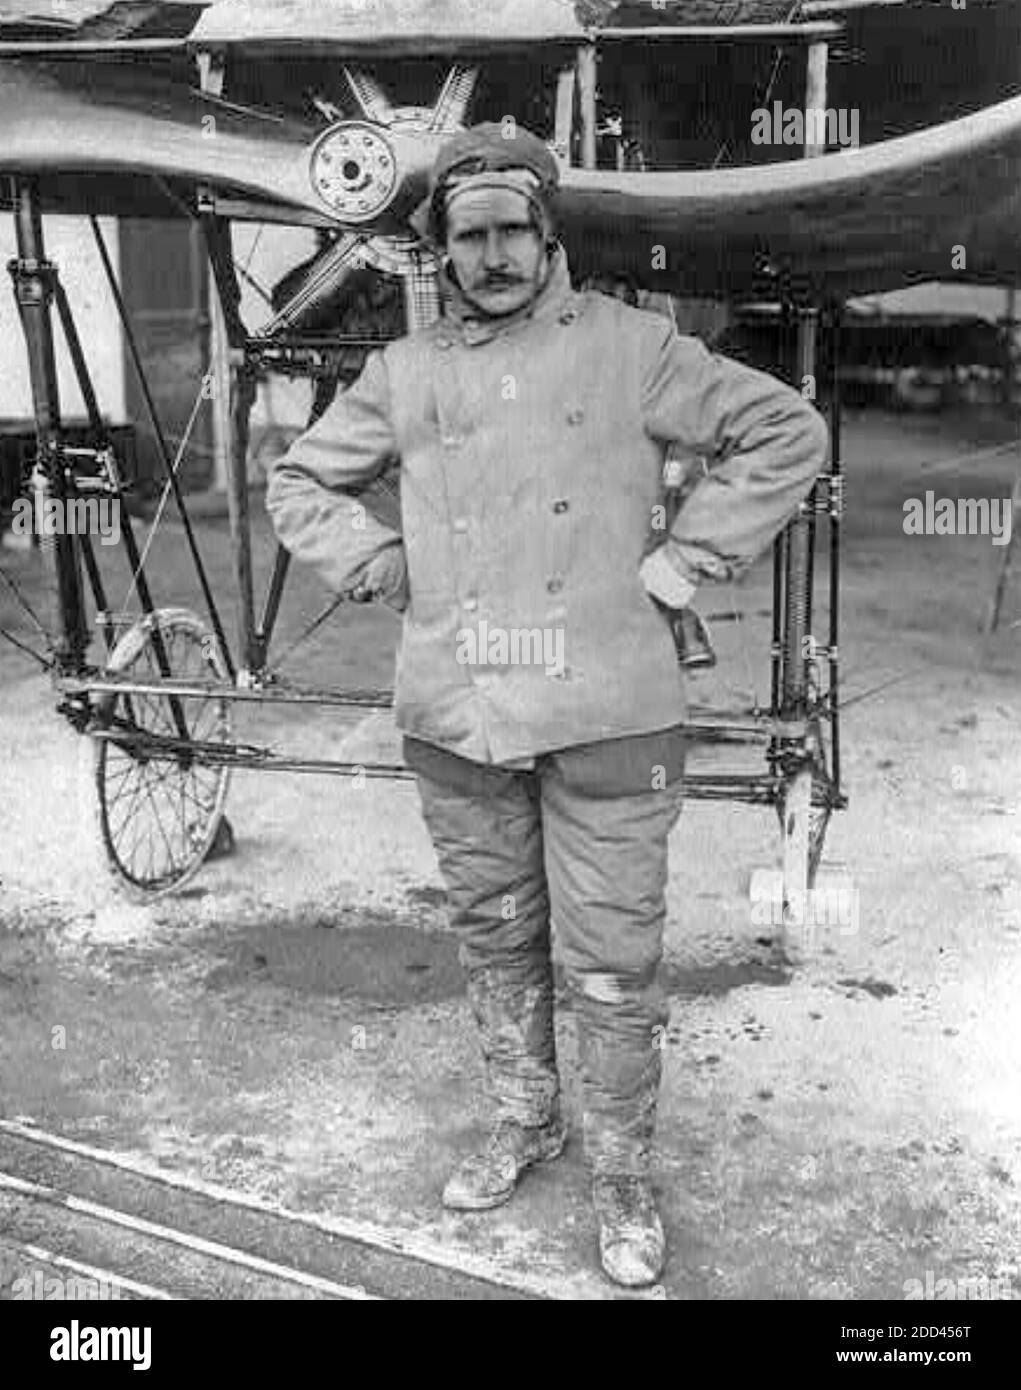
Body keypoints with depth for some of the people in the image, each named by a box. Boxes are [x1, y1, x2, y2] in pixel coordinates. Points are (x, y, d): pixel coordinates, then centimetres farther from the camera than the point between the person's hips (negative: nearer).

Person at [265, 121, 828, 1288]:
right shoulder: (404, 372, 8)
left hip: (606, 715, -3)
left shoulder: (629, 347, 0)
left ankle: (622, 1175, 22)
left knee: (610, 964, 2)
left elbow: (786, 434, 3)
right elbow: (299, 484, 20)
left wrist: (681, 561, -3)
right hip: (456, 719, 4)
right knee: (494, 938, 17)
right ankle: (523, 1123, 39)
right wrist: (388, 571, 5)